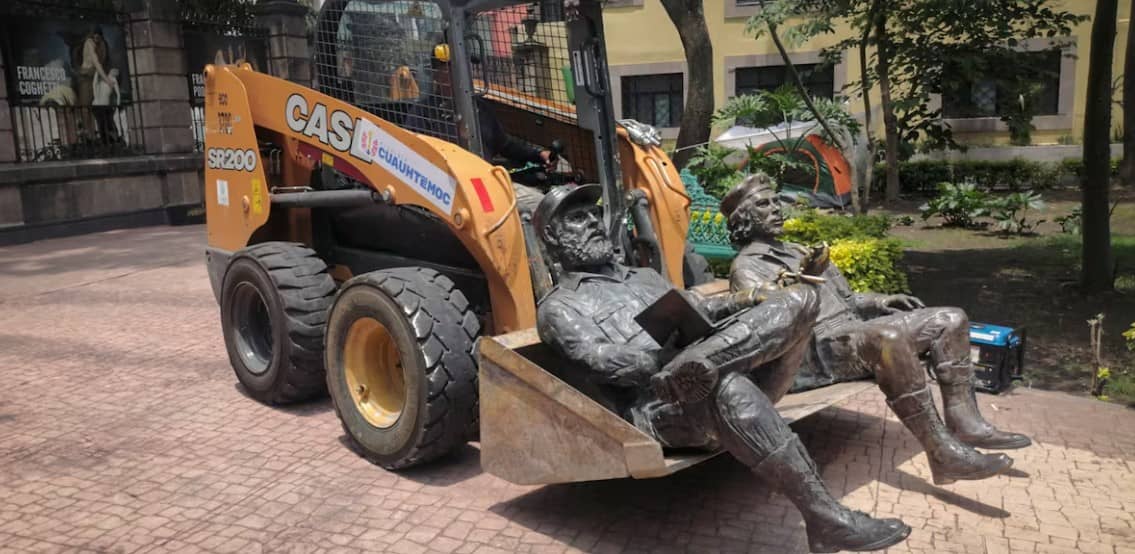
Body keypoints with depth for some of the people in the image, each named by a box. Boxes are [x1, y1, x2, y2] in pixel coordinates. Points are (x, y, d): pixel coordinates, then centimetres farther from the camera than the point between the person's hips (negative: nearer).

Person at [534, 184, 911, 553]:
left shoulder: (644, 277, 32)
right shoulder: (558, 308, 9)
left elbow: (695, 311, 24)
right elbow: (603, 361, -8)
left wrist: (745, 301, 3)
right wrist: (669, 357, -24)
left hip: (712, 378, 7)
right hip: (656, 409, -6)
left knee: (798, 298, -9)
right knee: (727, 387, -40)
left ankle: (701, 364, -33)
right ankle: (827, 521, -32)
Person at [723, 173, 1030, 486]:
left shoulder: (793, 250, 27)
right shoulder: (746, 267, 0)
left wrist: (880, 301, 13)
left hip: (852, 326, 10)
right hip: (819, 348, -9)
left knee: (950, 320, 0)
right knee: (889, 339, -38)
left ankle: (964, 423, -5)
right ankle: (944, 455, -35)